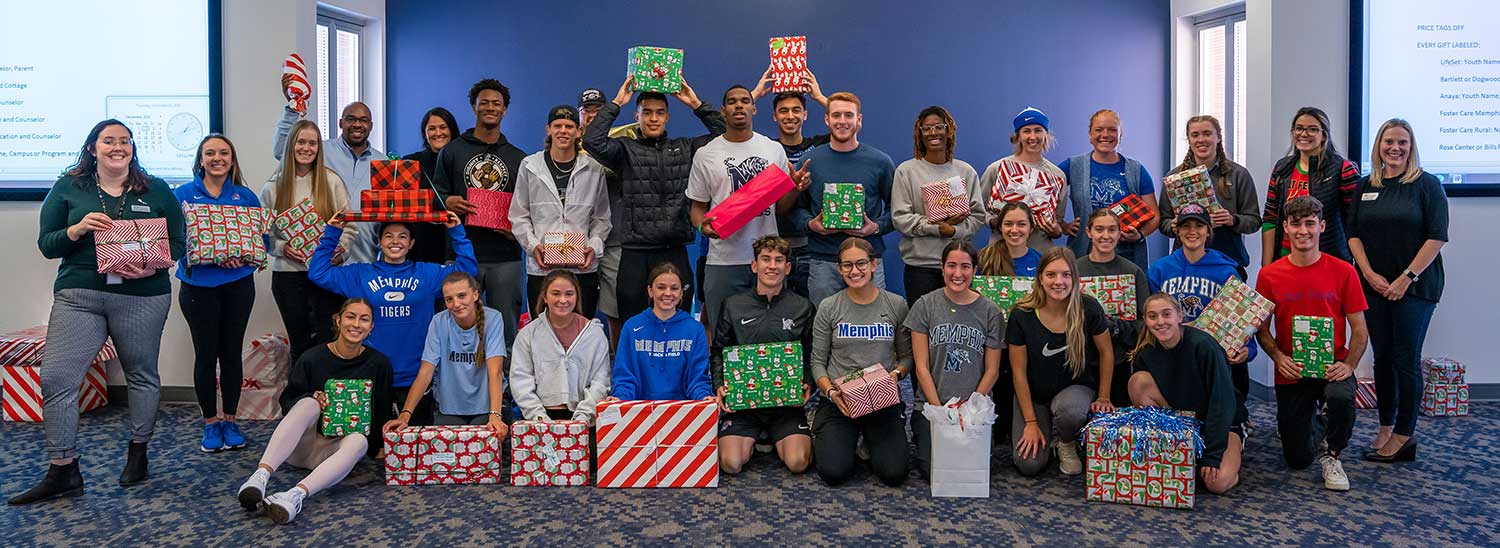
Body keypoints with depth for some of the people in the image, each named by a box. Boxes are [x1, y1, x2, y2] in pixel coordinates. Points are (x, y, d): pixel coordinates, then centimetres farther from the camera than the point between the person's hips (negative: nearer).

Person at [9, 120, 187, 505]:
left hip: (142, 297, 0)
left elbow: (177, 242, 5)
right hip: (79, 296, 1)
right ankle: (63, 471, 3)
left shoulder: (156, 191, 7)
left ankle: (138, 452, 28)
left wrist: (153, 267, -15)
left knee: (142, 374, 9)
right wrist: (76, 230, -14)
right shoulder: (68, 188, 8)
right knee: (55, 378, -7)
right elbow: (46, 245, 7)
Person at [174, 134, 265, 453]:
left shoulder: (245, 197, 6)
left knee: (231, 352, 6)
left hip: (238, 285, 1)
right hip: (198, 285, -1)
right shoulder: (183, 195, 1)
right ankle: (211, 423, 16)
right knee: (206, 353, 3)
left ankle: (230, 421, 19)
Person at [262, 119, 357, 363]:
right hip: (288, 273, 1)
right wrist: (281, 248, -11)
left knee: (329, 341, -5)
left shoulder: (331, 181, 4)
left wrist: (341, 249, -11)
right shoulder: (273, 187, 5)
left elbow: (350, 224, 4)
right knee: (299, 343, 10)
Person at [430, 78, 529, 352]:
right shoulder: (453, 151, 10)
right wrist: (448, 203, -13)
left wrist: (519, 229, -5)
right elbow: (437, 195, 9)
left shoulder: (518, 157, 14)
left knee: (507, 327, 2)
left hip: (505, 257, 1)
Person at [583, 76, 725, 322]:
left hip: (675, 252, 2)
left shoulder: (685, 148, 13)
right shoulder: (625, 149, 5)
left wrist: (697, 105, 4)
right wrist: (616, 103, -6)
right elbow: (592, 141, -12)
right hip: (635, 254, -2)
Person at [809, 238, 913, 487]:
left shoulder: (896, 305, 3)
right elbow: (818, 362, 4)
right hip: (839, 401, -1)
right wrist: (830, 392, -13)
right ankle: (825, 438, 17)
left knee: (894, 473, -17)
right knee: (834, 472, -19)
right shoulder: (828, 307, 1)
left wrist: (897, 373, -12)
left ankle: (871, 440, 18)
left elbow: (907, 356, 10)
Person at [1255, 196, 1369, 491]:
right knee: (1297, 460, 3)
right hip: (1291, 372, 1)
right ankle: (1315, 423, 41)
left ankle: (1332, 455, -6)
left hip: (1332, 367, -1)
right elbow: (1262, 330, 3)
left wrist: (1348, 365, -17)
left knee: (1341, 397, -38)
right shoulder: (1269, 275, -3)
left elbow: (1359, 329, -1)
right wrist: (1279, 357, -15)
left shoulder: (1343, 272, -5)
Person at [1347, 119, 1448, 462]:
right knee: (1382, 357, 8)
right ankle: (1386, 428, 17)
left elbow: (1437, 236, -8)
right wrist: (1369, 274, -4)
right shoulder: (1365, 186, 10)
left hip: (1415, 286, -4)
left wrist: (1407, 278, -13)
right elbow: (1353, 233, 8)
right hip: (1374, 285, 4)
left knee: (1406, 359, -3)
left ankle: (1404, 435, 5)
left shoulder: (1427, 184, -3)